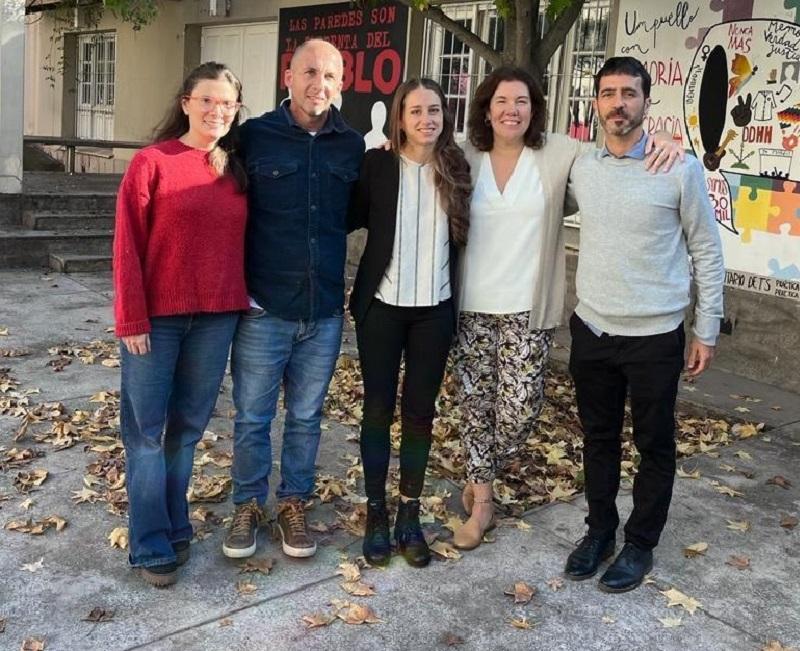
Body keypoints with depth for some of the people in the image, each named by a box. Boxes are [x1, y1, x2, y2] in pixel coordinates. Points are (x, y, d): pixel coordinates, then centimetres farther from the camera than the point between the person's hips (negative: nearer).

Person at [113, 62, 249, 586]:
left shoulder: (236, 171, 9)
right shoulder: (152, 162, -5)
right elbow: (128, 246, -7)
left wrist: (243, 301, 4)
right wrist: (131, 319, -11)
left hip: (217, 318, 4)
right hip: (157, 317, -4)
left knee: (188, 428, 13)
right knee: (147, 432, 4)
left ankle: (176, 528, 28)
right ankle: (152, 547, 14)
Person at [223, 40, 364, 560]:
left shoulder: (354, 146, 4)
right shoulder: (254, 136, -4)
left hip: (325, 313, 3)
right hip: (263, 309, -2)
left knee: (306, 417, 15)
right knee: (253, 417, 9)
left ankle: (294, 505, 32)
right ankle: (249, 506, 29)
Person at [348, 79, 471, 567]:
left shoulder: (458, 169, 2)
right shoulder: (378, 165, -4)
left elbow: (463, 237, 9)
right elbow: (352, 217, 2)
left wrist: (460, 301, 5)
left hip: (435, 310, 2)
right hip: (382, 306, -2)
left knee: (420, 411, 8)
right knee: (379, 409, 5)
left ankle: (410, 516, 21)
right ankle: (376, 512, 19)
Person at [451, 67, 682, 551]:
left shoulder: (558, 154, -1)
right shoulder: (467, 159, 4)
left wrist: (663, 144, -17)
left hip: (529, 308, -1)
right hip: (474, 306, 2)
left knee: (519, 410, -3)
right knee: (476, 404, 8)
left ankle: (479, 482, 28)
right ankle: (482, 503, 27)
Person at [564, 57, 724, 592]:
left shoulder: (681, 168, -8)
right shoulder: (582, 168, 3)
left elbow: (707, 250, -3)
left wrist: (707, 330, -3)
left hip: (655, 334, -3)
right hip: (592, 329, 4)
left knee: (655, 445, 9)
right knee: (599, 438, 15)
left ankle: (640, 544, 25)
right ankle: (599, 531, 32)